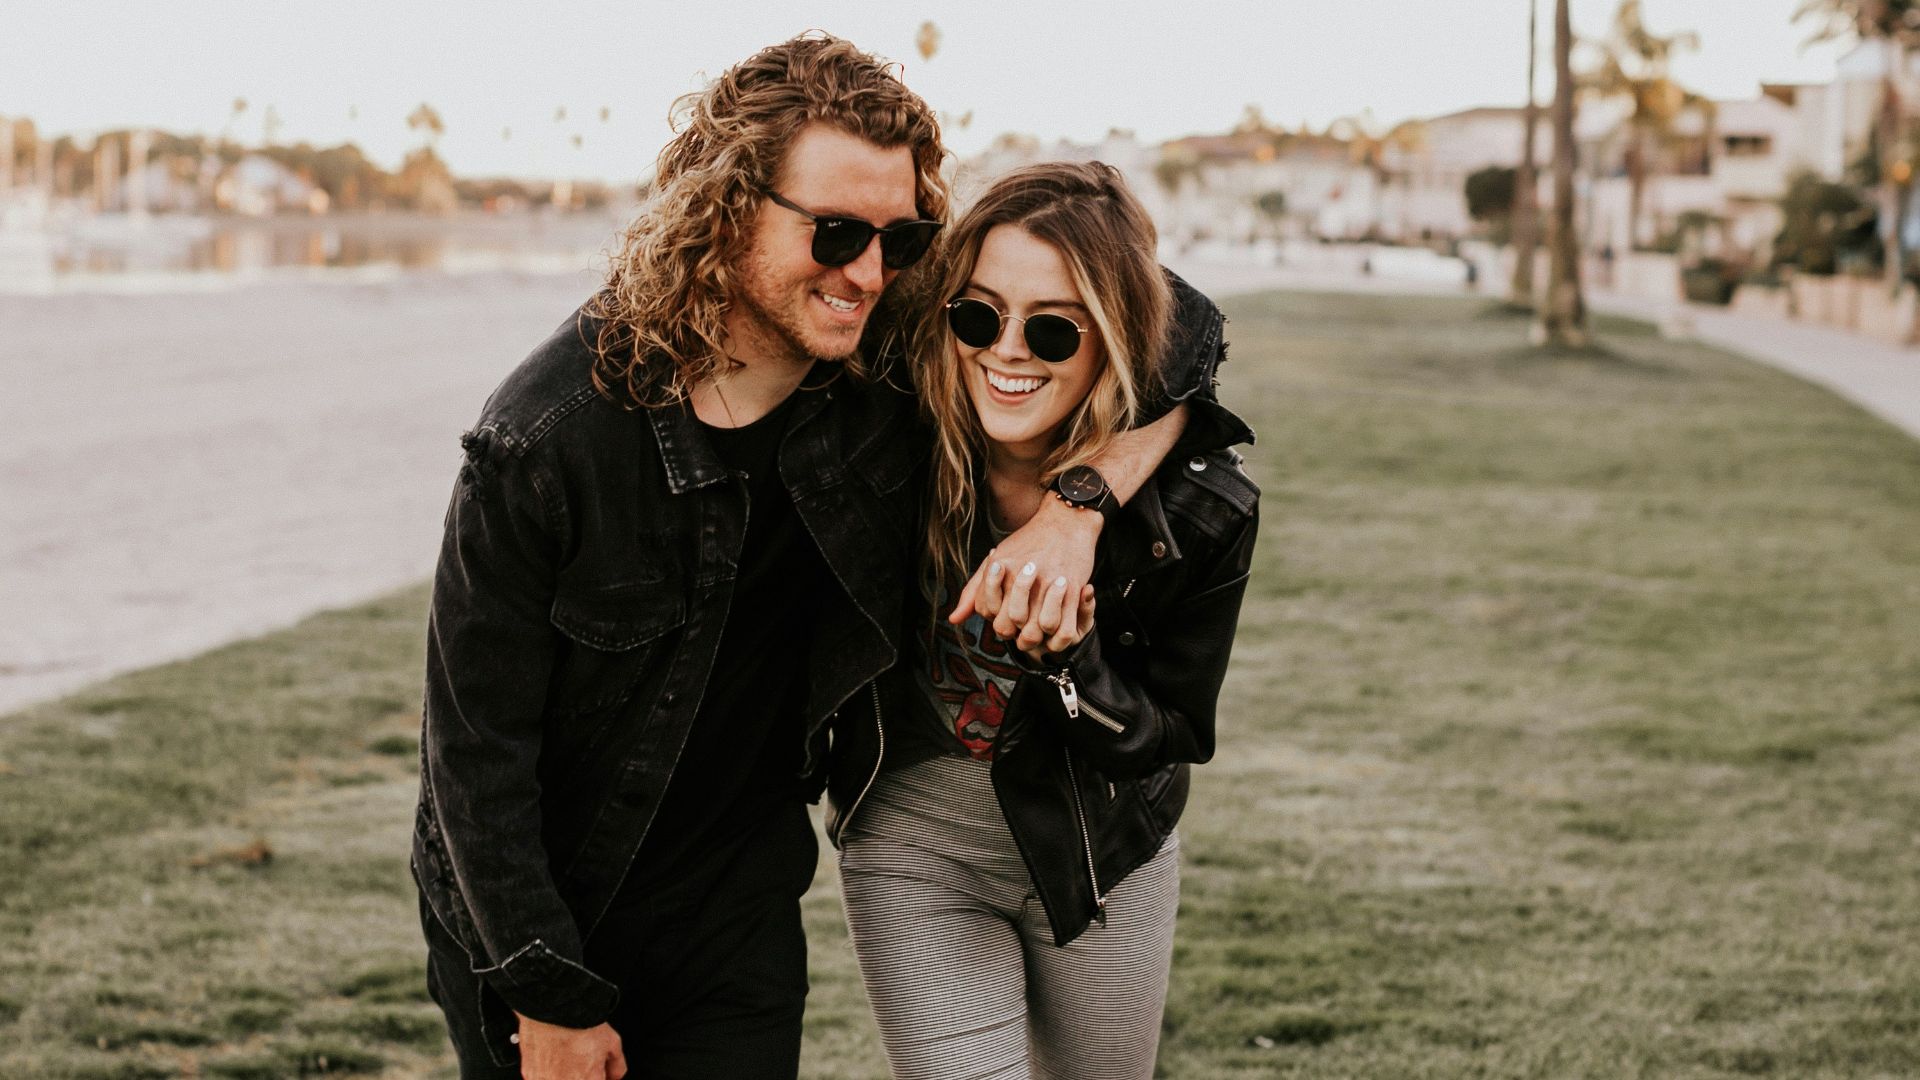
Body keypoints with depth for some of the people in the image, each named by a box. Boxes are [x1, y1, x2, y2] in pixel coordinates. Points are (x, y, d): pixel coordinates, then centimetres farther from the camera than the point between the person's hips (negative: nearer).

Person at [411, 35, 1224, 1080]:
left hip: (735, 917, 3)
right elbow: (476, 740, -17)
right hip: (526, 909, -2)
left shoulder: (893, 371, -14)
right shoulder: (550, 435, -24)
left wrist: (1082, 503, -26)